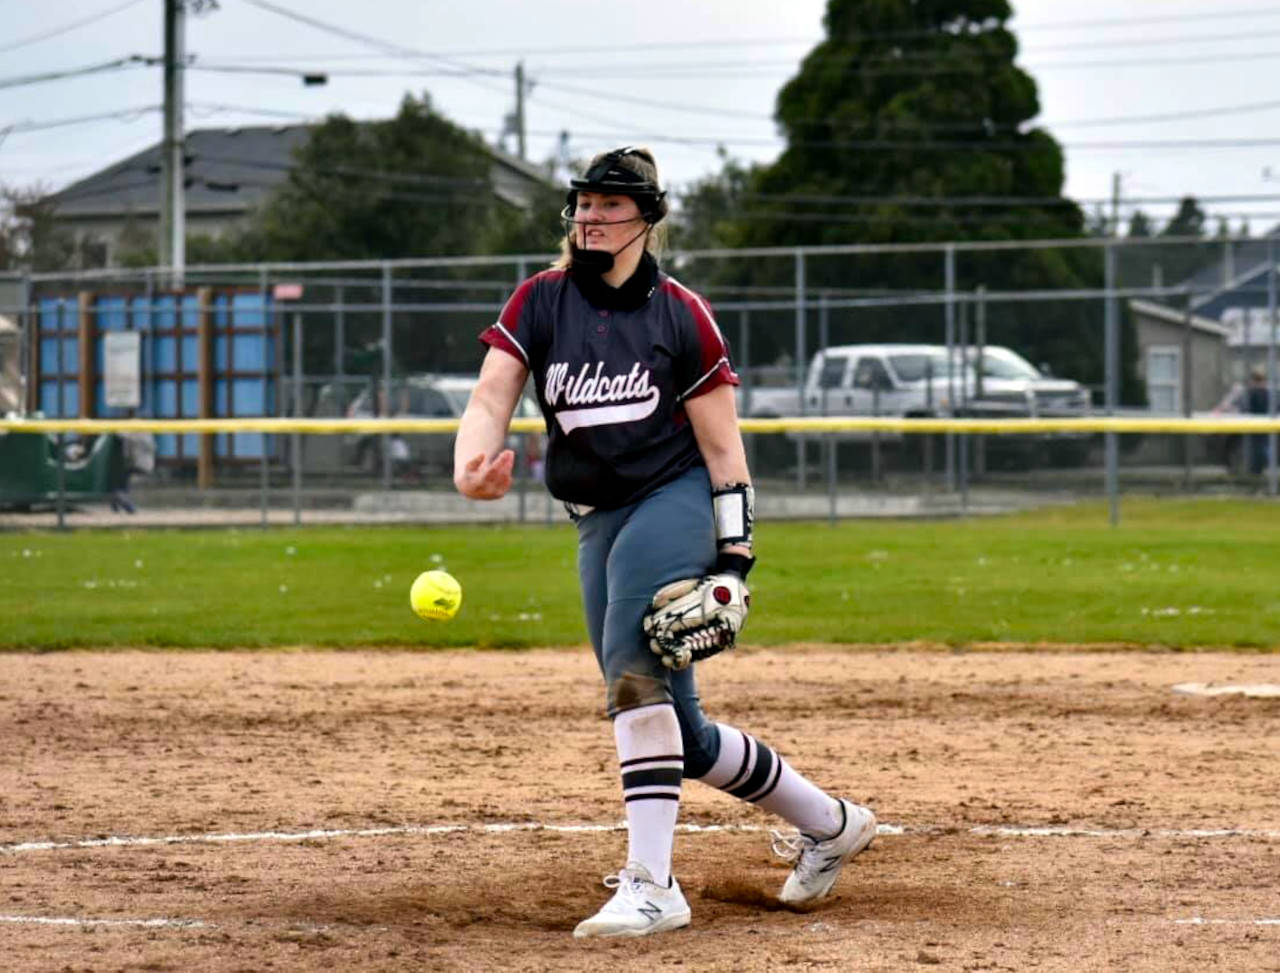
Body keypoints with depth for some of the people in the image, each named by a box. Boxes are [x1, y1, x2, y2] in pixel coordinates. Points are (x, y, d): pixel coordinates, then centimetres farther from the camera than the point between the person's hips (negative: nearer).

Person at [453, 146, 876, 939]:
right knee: (680, 732, 7)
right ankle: (829, 823, 27)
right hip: (599, 524, 5)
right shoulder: (540, 303, 4)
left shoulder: (680, 314, -3)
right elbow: (491, 399, -10)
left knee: (634, 668, -28)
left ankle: (652, 884, -31)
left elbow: (722, 445, -3)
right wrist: (469, 467, -32)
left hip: (673, 502, -5)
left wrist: (735, 558, -11)